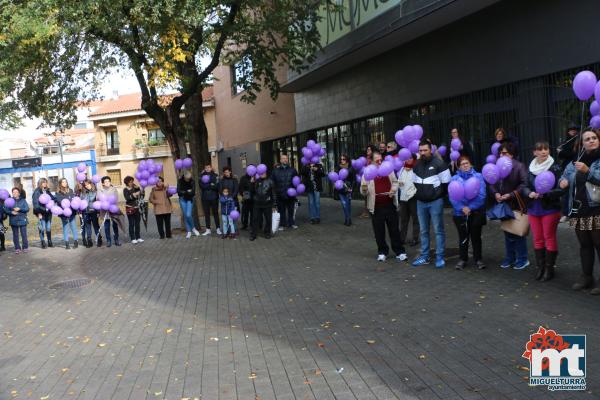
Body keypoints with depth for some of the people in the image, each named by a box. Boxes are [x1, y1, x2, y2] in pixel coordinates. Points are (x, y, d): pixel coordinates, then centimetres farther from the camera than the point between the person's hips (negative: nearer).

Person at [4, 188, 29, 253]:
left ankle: (25, 247, 9)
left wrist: (19, 209, -15)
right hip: (13, 221, 1)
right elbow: (5, 210, 2)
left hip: (22, 220, -1)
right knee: (15, 235, 5)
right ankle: (17, 248, 14)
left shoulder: (23, 200, 4)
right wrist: (11, 212, -16)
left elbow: (27, 209, -2)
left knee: (24, 234, -1)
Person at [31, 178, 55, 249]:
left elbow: (53, 198, 12)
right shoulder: (37, 192, -6)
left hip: (48, 212, 5)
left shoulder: (47, 191, 12)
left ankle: (50, 242, 16)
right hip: (42, 213, -5)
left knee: (49, 228, 9)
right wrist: (39, 213, -14)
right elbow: (35, 203, -10)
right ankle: (43, 243, 6)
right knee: (42, 228, -2)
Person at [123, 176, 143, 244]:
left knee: (137, 223, 7)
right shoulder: (125, 190, -3)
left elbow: (142, 196, 0)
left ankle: (138, 237, 15)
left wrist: (138, 188, -7)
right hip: (130, 208, -4)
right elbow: (127, 198, -19)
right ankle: (133, 239, 3)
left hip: (137, 208, 4)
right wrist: (134, 194, -29)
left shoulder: (135, 188, 7)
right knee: (131, 224, -2)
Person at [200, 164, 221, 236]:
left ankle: (218, 229, 9)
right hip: (205, 198, 2)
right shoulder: (202, 176, 7)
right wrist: (211, 185, -14)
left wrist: (207, 186, -14)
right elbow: (201, 186, -6)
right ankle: (208, 229, 12)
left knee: (215, 213, 3)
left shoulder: (215, 176, 2)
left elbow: (217, 186, -9)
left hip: (214, 197, -2)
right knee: (206, 214, 5)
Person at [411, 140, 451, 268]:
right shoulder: (417, 165, 8)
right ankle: (424, 256, 21)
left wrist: (440, 195, -1)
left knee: (438, 230, 0)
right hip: (420, 202, 6)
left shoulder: (439, 164, -12)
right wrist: (418, 194, 12)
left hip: (435, 202, -6)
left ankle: (440, 257, 8)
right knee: (423, 231, 12)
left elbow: (446, 183, -10)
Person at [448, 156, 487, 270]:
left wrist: (471, 207, -16)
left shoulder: (478, 176, 2)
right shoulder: (454, 179, 5)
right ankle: (463, 259, 18)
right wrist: (462, 208, -19)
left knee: (476, 236, 7)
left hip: (476, 212, -1)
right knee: (463, 237, 7)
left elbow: (482, 195, -8)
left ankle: (478, 259, 18)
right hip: (460, 213, 1)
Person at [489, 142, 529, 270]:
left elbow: (524, 184, -21)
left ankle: (522, 259, 14)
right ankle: (509, 258, 27)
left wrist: (510, 195, -21)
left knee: (518, 233, 2)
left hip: (517, 205, -6)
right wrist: (495, 193, -8)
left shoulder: (519, 166, -12)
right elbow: (492, 183, 10)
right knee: (508, 233, 16)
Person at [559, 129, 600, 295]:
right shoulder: (576, 161, 12)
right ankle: (586, 276, 26)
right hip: (578, 211, 6)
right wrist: (563, 181, 2)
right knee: (584, 245, 15)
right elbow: (565, 175, 23)